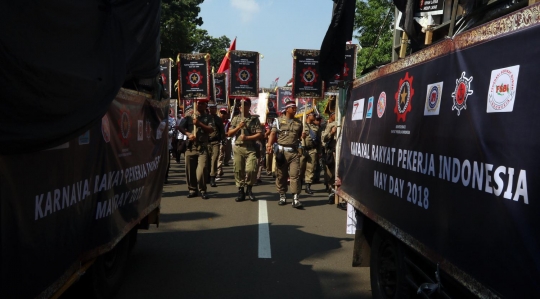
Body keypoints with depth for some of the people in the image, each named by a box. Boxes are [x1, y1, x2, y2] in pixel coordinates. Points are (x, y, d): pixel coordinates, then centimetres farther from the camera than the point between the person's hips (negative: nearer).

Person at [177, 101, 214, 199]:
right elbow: (180, 127, 2)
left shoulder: (208, 117, 9)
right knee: (190, 169, 5)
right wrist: (188, 134, -14)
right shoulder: (189, 117, 10)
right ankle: (192, 189, 18)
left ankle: (202, 190, 1)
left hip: (203, 147, -2)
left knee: (201, 169, -12)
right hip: (190, 146, 2)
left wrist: (199, 123, -12)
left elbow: (211, 130, -3)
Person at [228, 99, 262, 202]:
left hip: (251, 148, -2)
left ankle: (249, 189, 8)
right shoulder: (236, 119, 12)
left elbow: (260, 134, -2)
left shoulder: (255, 119, 6)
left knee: (251, 169, -14)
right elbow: (229, 134, 8)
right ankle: (241, 192, 12)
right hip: (238, 148, 2)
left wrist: (247, 137, -12)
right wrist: (238, 127, -7)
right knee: (238, 170, 2)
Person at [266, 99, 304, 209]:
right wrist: (269, 144, -15)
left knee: (295, 175, -7)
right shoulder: (279, 120, 6)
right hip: (281, 151, -1)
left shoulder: (298, 122, 14)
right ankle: (282, 196, 17)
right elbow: (273, 134, -2)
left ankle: (296, 198, -8)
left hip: (294, 152, 1)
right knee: (281, 175, 5)